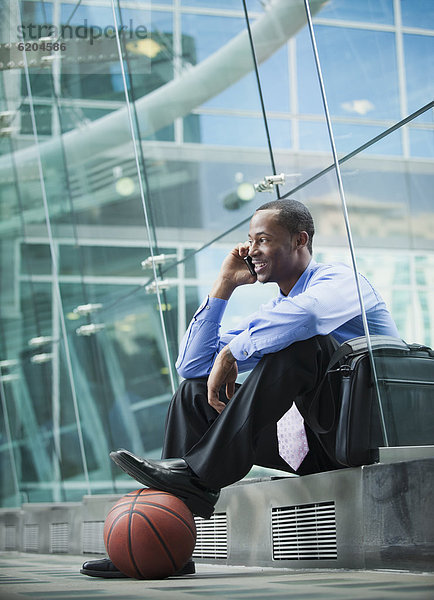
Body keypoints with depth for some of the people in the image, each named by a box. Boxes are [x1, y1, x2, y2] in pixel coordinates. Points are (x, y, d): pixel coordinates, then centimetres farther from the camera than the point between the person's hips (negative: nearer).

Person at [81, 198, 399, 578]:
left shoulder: (338, 280, -6)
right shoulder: (270, 314, 18)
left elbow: (299, 314, -34)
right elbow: (191, 364, 12)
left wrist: (229, 355, -21)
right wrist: (224, 287, 8)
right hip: (323, 448, 8)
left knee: (299, 339, -31)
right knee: (194, 392, 3)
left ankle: (200, 475, -28)